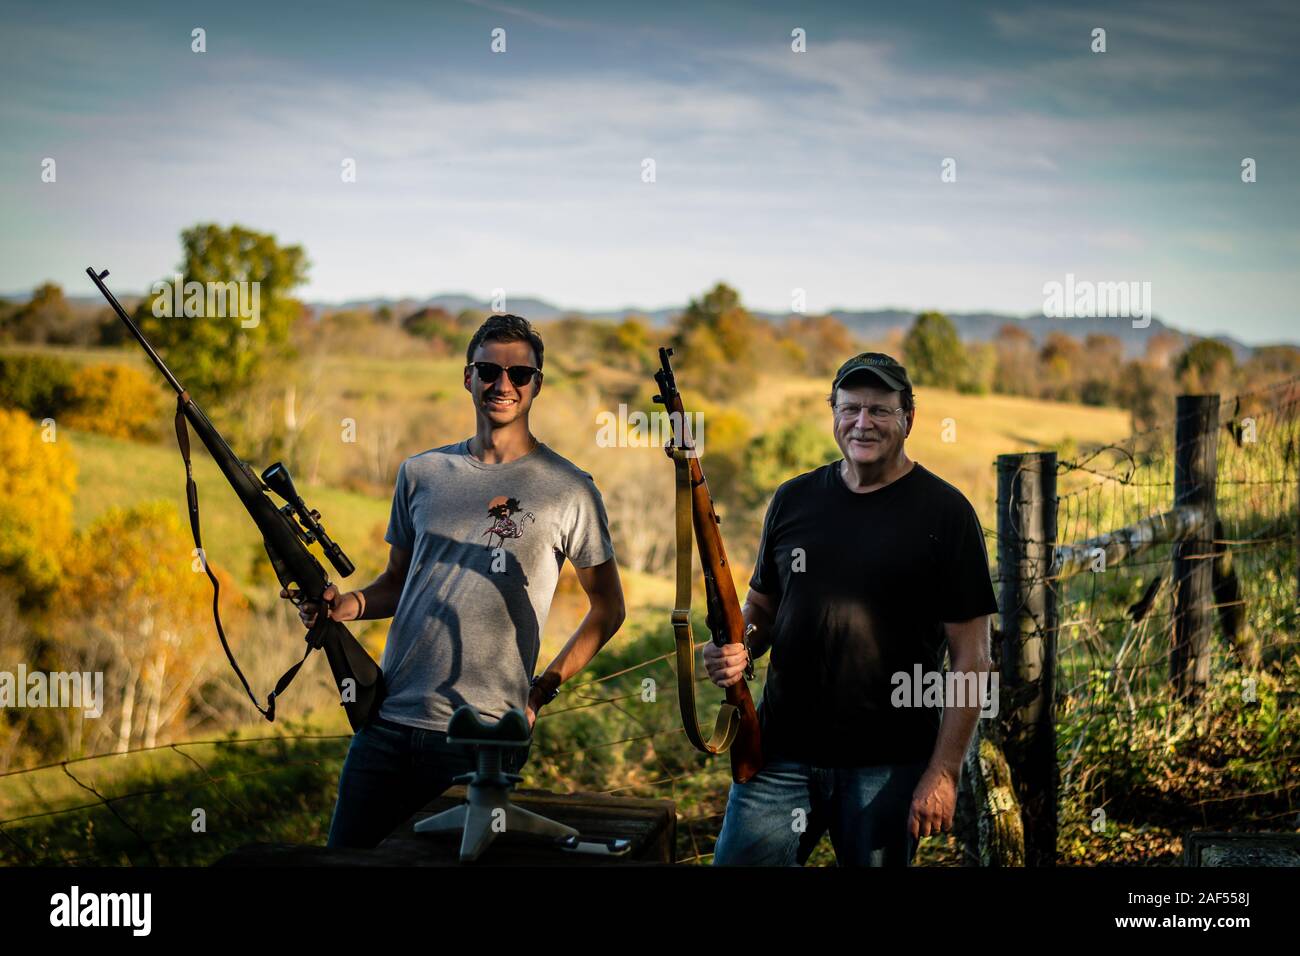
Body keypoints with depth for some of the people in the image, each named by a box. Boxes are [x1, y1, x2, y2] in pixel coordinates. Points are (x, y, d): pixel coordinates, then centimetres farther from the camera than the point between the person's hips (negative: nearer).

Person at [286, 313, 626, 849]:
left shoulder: (568, 491, -1)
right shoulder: (421, 473, 10)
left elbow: (607, 608, 5)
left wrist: (543, 691, -3)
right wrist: (349, 603, -4)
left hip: (483, 738, -3)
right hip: (387, 723, 4)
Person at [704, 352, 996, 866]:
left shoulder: (944, 512, -5)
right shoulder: (794, 499, 8)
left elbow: (970, 656, -7)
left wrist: (944, 771, -12)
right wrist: (734, 648, -5)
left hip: (887, 766, -3)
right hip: (781, 753, 3)